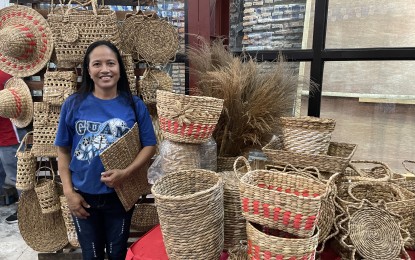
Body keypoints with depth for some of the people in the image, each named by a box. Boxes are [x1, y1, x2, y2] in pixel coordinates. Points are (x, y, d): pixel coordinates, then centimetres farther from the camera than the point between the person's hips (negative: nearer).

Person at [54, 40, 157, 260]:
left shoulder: (134, 105, -8)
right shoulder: (73, 104, -7)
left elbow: (149, 145, -7)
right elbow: (63, 150, -1)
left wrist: (126, 173, -21)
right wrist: (68, 191, -6)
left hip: (120, 195, 0)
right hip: (83, 196, 1)